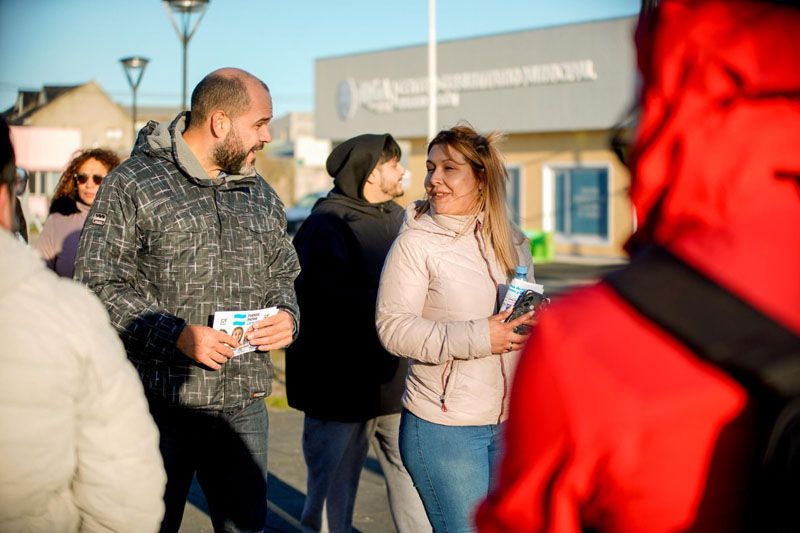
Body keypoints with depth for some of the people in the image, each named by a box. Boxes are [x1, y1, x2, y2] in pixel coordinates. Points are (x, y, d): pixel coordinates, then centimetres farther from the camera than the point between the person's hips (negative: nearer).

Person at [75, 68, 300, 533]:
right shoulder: (133, 185, -5)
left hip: (244, 405, 5)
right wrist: (177, 335, -20)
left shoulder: (261, 194, 14)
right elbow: (100, 286, -10)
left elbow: (282, 274, 23)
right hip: (159, 403, -5)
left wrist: (286, 315, 0)